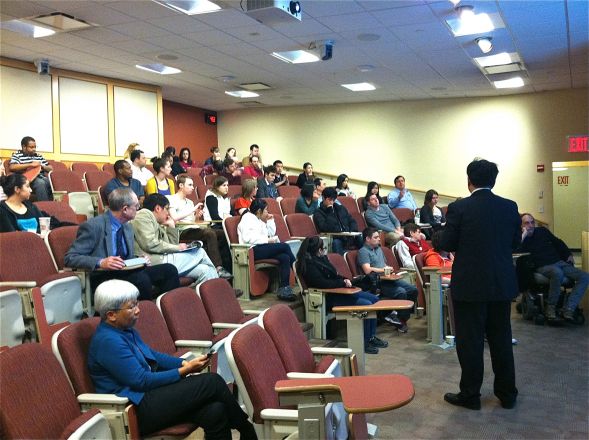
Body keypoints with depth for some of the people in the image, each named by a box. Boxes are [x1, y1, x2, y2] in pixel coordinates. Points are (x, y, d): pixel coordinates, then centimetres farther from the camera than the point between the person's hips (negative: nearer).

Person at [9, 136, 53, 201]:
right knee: (40, 183, -37)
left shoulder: (38, 156, 24)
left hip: (41, 178, 5)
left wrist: (42, 166, 0)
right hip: (28, 179, -5)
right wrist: (30, 165, -12)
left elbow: (50, 168, 24)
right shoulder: (17, 155, 9)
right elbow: (12, 167, -11)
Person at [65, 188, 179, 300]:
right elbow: (70, 258, -13)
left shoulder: (127, 227, 13)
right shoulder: (92, 226, -10)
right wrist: (101, 262, -28)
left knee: (169, 269, -15)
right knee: (141, 278, -35)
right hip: (102, 277, -7)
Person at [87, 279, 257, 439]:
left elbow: (152, 356, 19)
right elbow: (141, 381, -19)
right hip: (136, 411, -9)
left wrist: (186, 363, 3)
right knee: (212, 382, -14)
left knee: (215, 412, -15)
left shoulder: (125, 329, 11)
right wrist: (184, 371, -13)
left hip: (148, 393, 9)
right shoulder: (108, 341, -18)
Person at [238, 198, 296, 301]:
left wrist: (270, 221, 20)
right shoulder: (248, 218, -1)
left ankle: (284, 289, -25)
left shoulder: (259, 220, 27)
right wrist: (267, 240, -15)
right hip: (252, 250, -9)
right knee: (285, 246, -20)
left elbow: (271, 234, 29)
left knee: (285, 257, -18)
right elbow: (247, 237, -17)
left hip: (261, 248, 9)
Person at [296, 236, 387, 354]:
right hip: (328, 298, -10)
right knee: (366, 304, -21)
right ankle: (364, 343, -10)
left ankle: (371, 336, 9)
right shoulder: (309, 265, -17)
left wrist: (345, 279, 0)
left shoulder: (321, 258, 12)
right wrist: (343, 282, -15)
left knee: (374, 299, 3)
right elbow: (323, 284, -25)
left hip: (339, 291, 10)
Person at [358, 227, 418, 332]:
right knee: (401, 292, -29)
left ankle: (399, 316, 0)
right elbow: (367, 270, -18)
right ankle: (400, 320, -10)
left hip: (387, 279, 9)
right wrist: (383, 270, -6)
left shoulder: (379, 249, 25)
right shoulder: (363, 251, -4)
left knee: (413, 290, -7)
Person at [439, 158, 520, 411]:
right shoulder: (510, 207, 0)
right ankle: (507, 394, 25)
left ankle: (470, 395, 15)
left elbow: (446, 244, -8)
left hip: (469, 285, -4)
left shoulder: (458, 208, -13)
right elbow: (515, 242, 9)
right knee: (501, 338, 15)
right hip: (502, 284, 4)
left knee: (470, 340, 6)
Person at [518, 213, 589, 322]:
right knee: (557, 272, -41)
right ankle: (551, 308, -25)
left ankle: (568, 310, -26)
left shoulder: (542, 231, 17)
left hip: (560, 263, 6)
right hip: (543, 267, -6)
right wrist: (523, 235, -17)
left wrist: (568, 254, 22)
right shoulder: (521, 239, 3)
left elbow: (558, 243, 32)